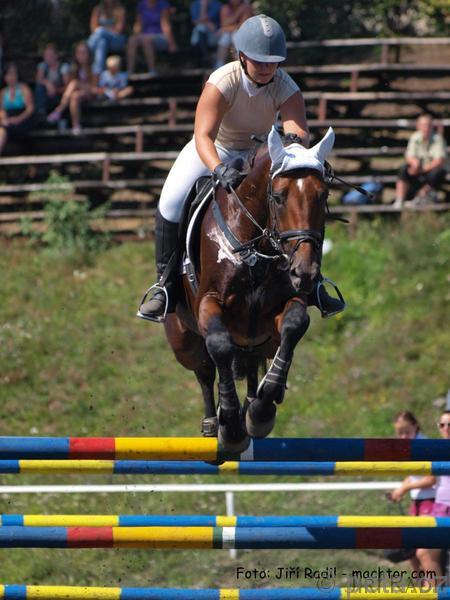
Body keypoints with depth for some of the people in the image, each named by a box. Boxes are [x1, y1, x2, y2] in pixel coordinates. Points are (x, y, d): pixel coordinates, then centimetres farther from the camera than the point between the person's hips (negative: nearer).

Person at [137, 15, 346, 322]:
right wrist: (219, 170, -61)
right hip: (215, 150, -2)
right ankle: (166, 285, -10)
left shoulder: (286, 88, -24)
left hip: (262, 152, 2)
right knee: (171, 203, -22)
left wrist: (294, 140, -65)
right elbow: (203, 136, -42)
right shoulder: (222, 83, -32)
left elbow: (299, 130, -39)